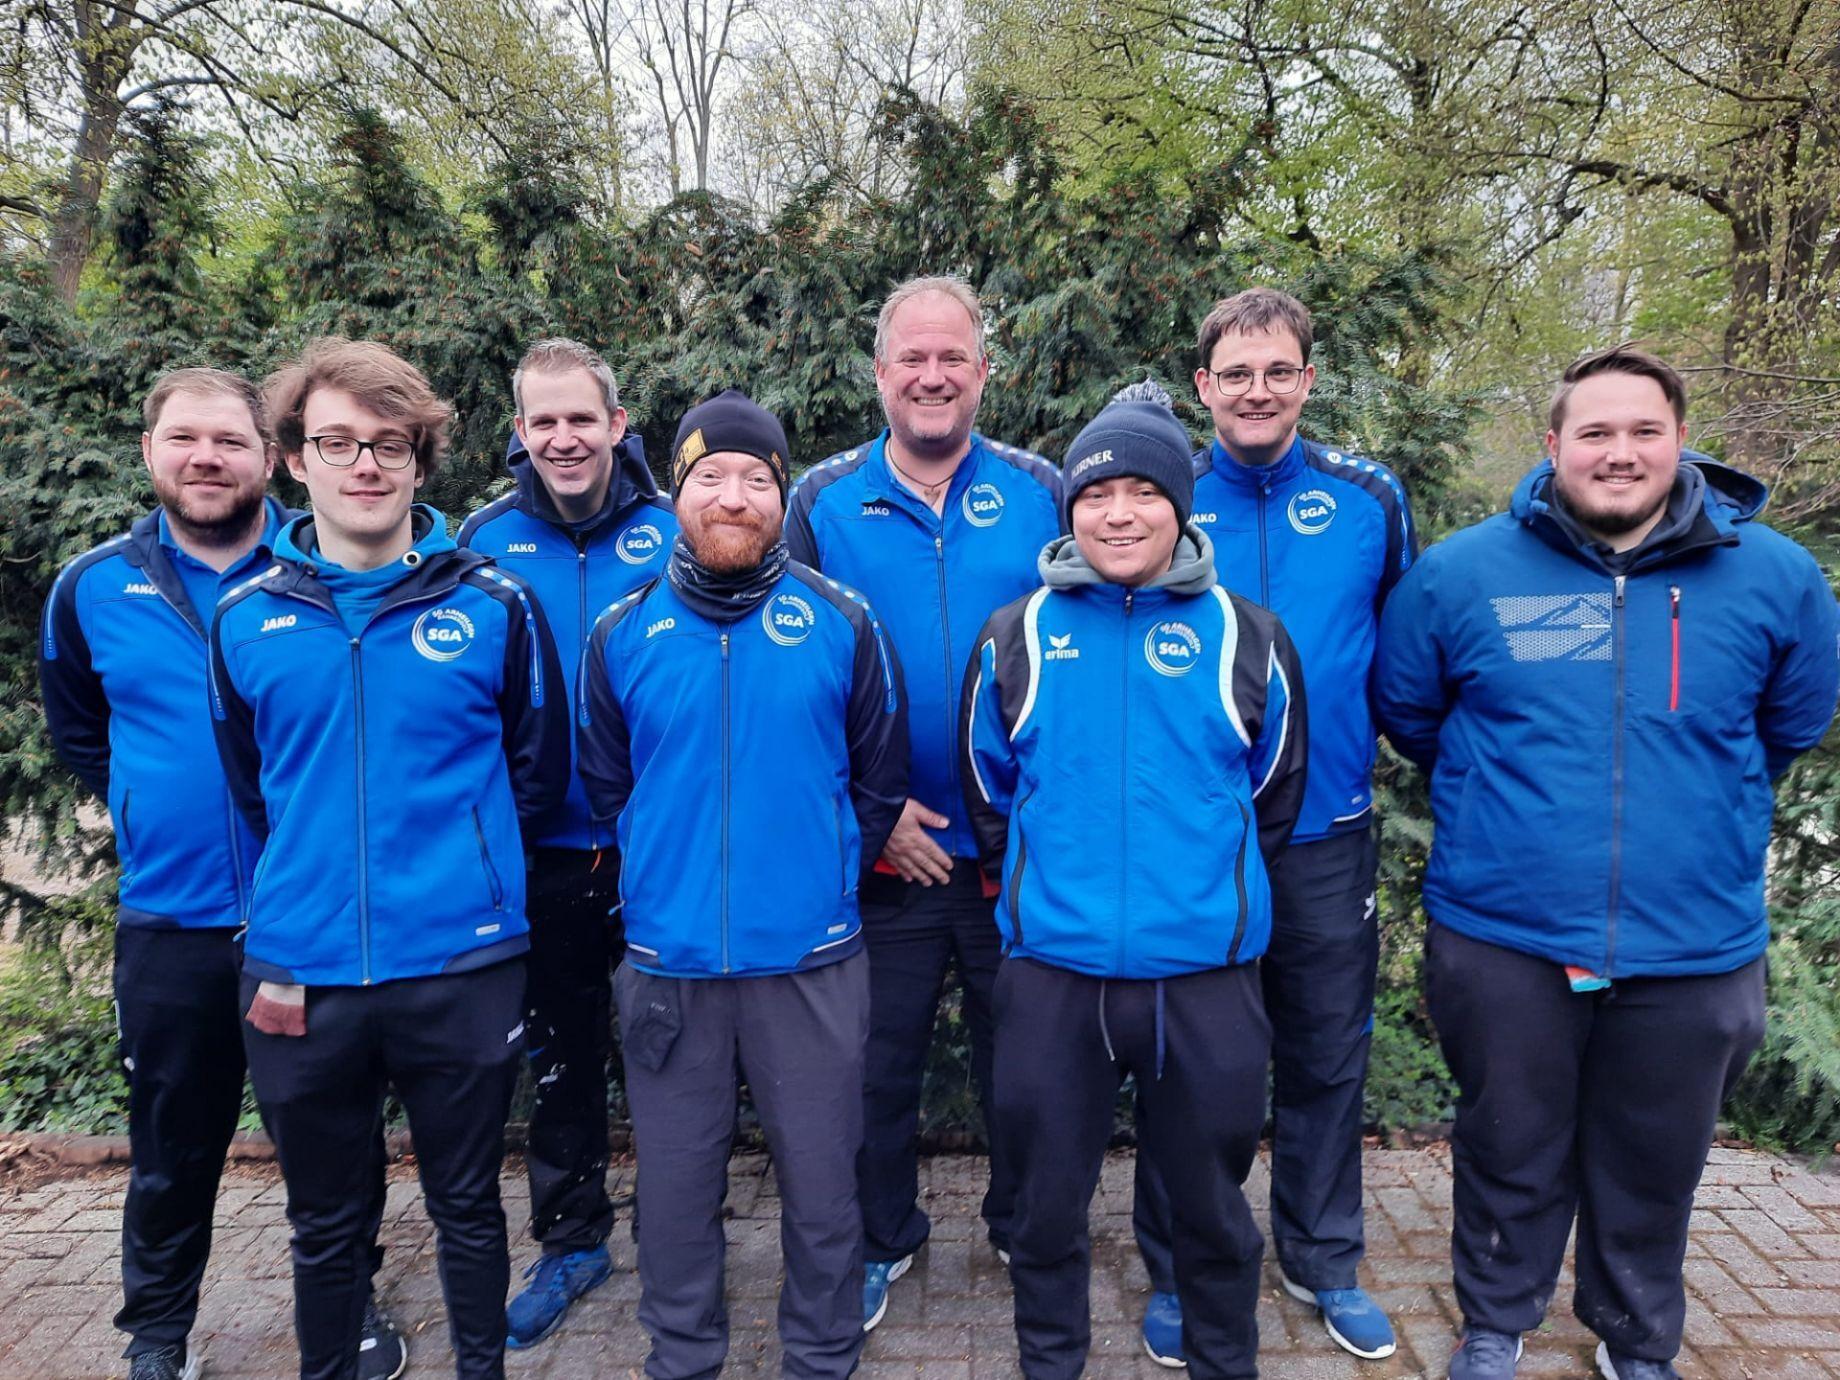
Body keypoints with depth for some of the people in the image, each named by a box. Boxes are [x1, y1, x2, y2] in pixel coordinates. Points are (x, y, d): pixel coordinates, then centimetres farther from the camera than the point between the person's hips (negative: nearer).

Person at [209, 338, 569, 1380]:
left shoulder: (495, 606, -4)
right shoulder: (246, 618, 2)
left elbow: (539, 771, 6)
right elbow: (248, 788, 14)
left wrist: (455, 851, 6)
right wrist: (303, 888, 8)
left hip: (464, 968, -1)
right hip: (301, 973, 2)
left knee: (468, 1205, 16)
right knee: (323, 1221, 19)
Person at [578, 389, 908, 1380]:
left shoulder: (841, 622, -4)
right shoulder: (621, 635, 0)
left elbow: (880, 778, 5)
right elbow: (605, 787, 11)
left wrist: (822, 872, 8)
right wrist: (666, 877, 12)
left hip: (810, 961, -1)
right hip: (666, 962, 2)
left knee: (821, 1184, 13)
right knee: (675, 1188, 16)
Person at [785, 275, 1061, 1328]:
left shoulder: (1040, 493, -1)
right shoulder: (823, 501, -2)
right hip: (883, 852, 0)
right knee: (878, 1063, 14)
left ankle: (1026, 1226, 42)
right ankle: (885, 1240, 39)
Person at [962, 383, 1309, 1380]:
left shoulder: (1247, 639, -1)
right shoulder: (1017, 637, 0)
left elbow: (1273, 796, 11)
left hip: (1206, 973, 0)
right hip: (1051, 971, 1)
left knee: (1211, 1205, 17)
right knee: (1046, 1200, 16)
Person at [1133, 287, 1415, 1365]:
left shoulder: (1370, 498, -1)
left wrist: (1363, 743, 7)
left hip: (1327, 839, 2)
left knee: (1328, 1057, 15)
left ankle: (1324, 1261, 38)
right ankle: (1179, 1275, 31)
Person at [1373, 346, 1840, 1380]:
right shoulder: (1462, 572, -7)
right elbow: (1407, 710, 9)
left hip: (1693, 948, 1)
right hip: (1502, 937, -1)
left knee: (1653, 1170, 19)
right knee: (1509, 1153, 16)